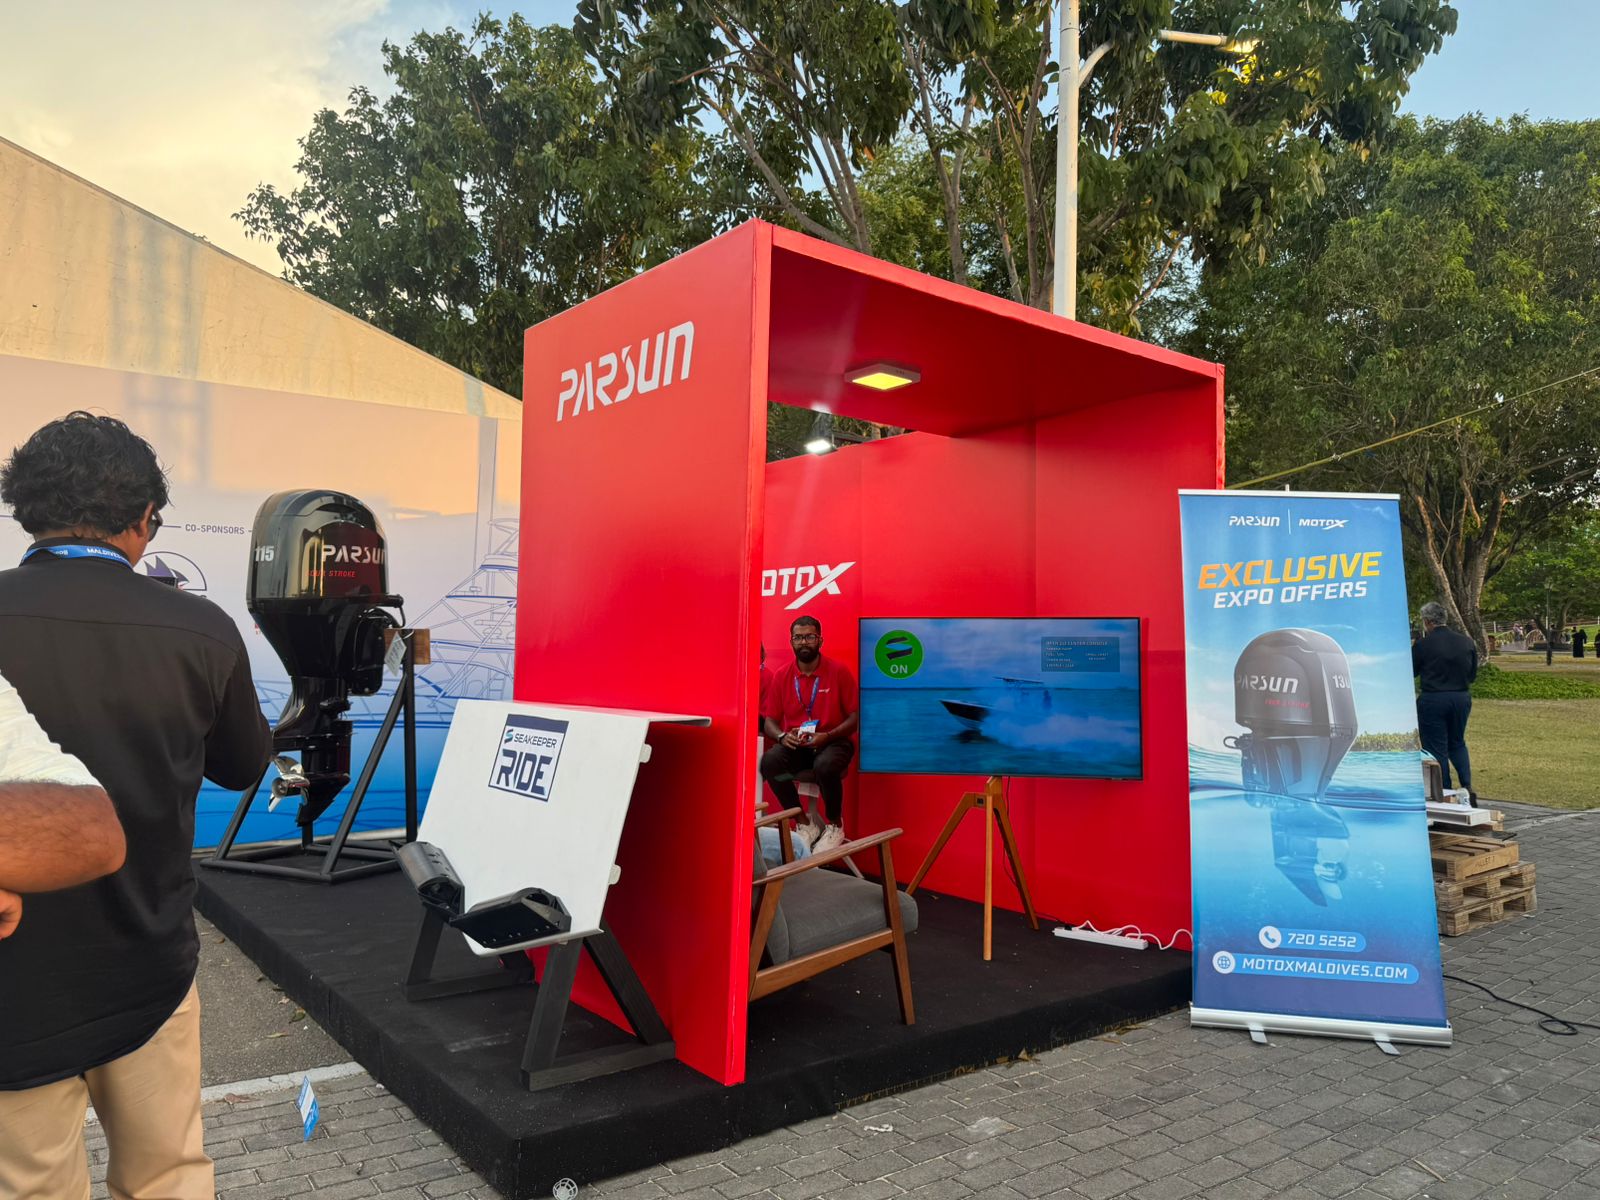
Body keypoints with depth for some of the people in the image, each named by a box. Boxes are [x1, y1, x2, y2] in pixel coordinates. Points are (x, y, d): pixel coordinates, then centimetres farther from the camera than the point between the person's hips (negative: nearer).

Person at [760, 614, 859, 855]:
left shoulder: (839, 672, -4)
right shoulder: (781, 675, 3)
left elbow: (854, 718, -3)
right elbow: (769, 720, 6)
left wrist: (827, 736, -19)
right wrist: (782, 736, -16)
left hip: (832, 742, -3)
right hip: (795, 744, 3)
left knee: (825, 766, -37)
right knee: (769, 761, -29)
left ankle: (835, 825, -7)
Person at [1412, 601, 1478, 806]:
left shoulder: (1422, 645, -13)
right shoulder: (1466, 642, 1)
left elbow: (1409, 672, 0)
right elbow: (1472, 675, 10)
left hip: (1433, 701, -5)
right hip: (1461, 699, 5)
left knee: (1436, 749, 5)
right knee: (1457, 743, 22)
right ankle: (1467, 787, 6)